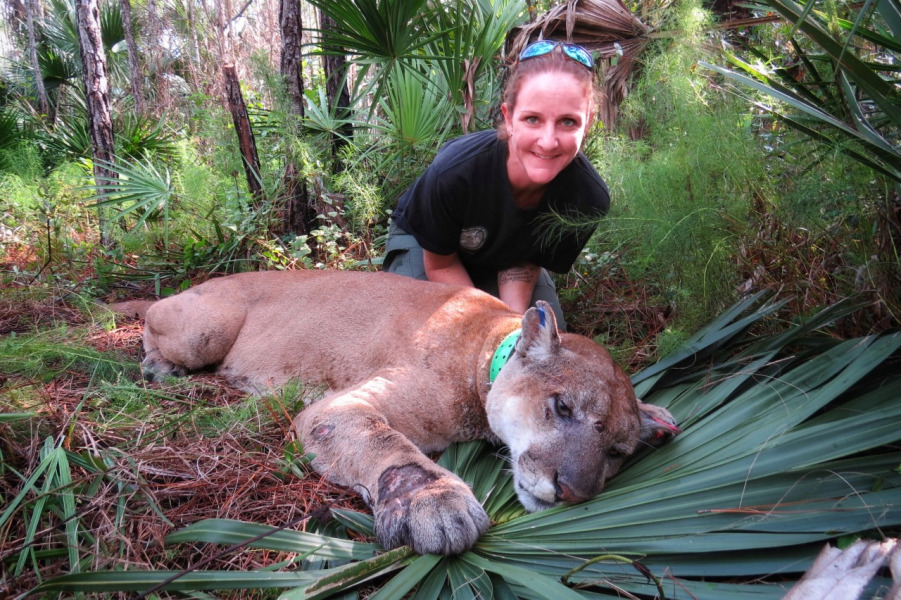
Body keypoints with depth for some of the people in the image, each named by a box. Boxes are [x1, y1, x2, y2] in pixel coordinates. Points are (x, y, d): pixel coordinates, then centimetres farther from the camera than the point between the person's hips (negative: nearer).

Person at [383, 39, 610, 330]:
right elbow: (441, 264, -21)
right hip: (425, 242, -2)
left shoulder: (590, 197, -31)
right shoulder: (453, 171, -41)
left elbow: (525, 262, -13)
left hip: (504, 253, 3)